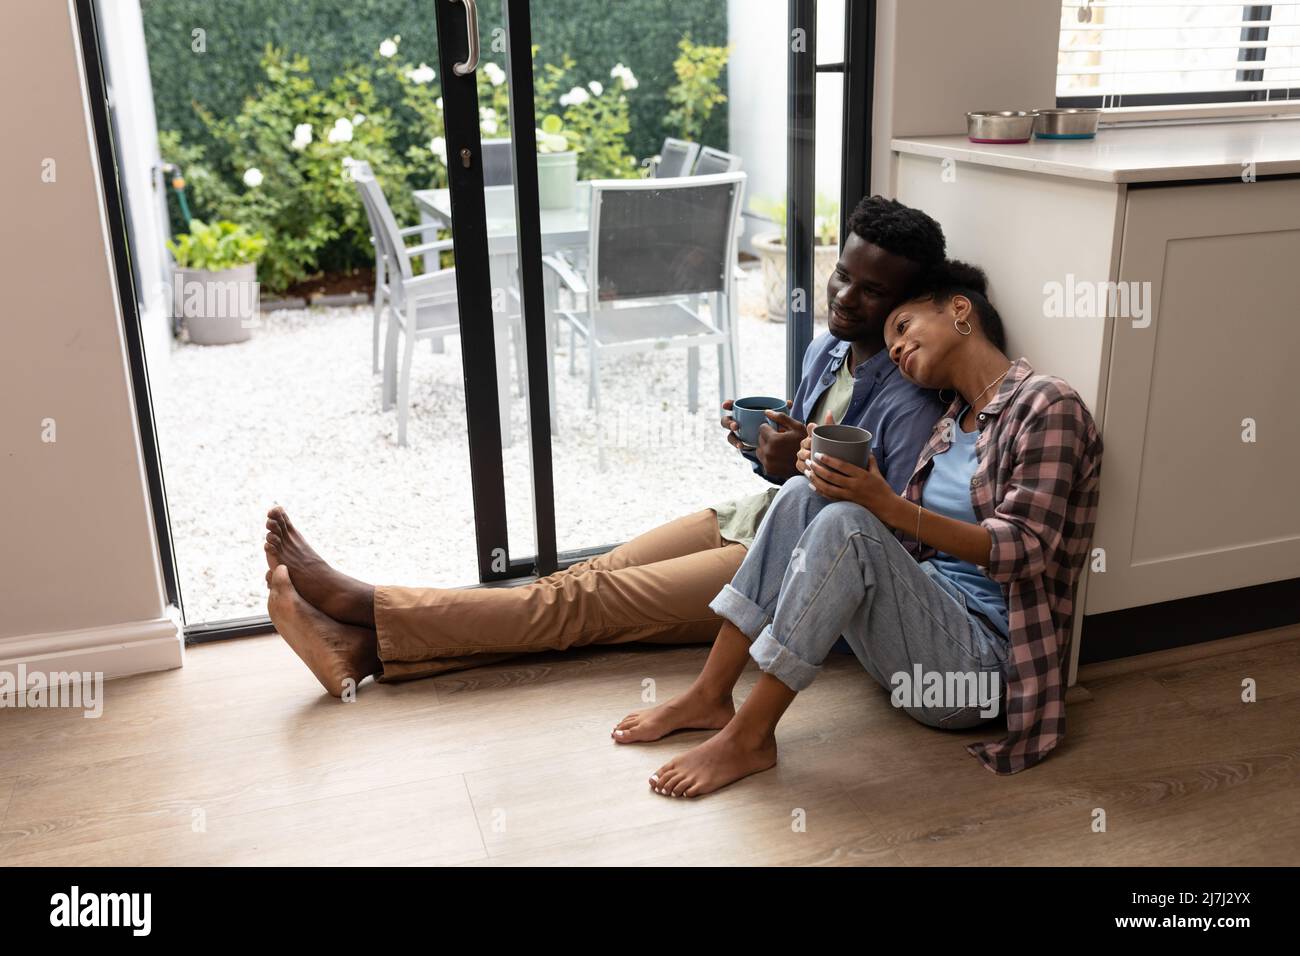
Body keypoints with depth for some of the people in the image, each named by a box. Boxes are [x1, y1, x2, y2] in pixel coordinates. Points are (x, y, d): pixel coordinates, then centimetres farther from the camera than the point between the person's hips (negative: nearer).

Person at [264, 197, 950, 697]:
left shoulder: (908, 405, -17)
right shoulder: (825, 351, 9)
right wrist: (765, 451, -5)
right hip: (757, 518, 8)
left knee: (586, 602, -16)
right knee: (590, 575, -9)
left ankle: (360, 607, -17)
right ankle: (365, 646, -16)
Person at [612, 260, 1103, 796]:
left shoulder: (1048, 407, -6)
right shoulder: (953, 423, 18)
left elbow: (1024, 549, -17)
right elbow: (903, 539, 10)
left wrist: (885, 503, -27)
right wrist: (835, 469, -8)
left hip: (980, 659, -8)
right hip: (928, 613, 8)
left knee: (845, 523, -29)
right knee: (805, 495, -10)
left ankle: (749, 737, -22)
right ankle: (710, 697, -10)